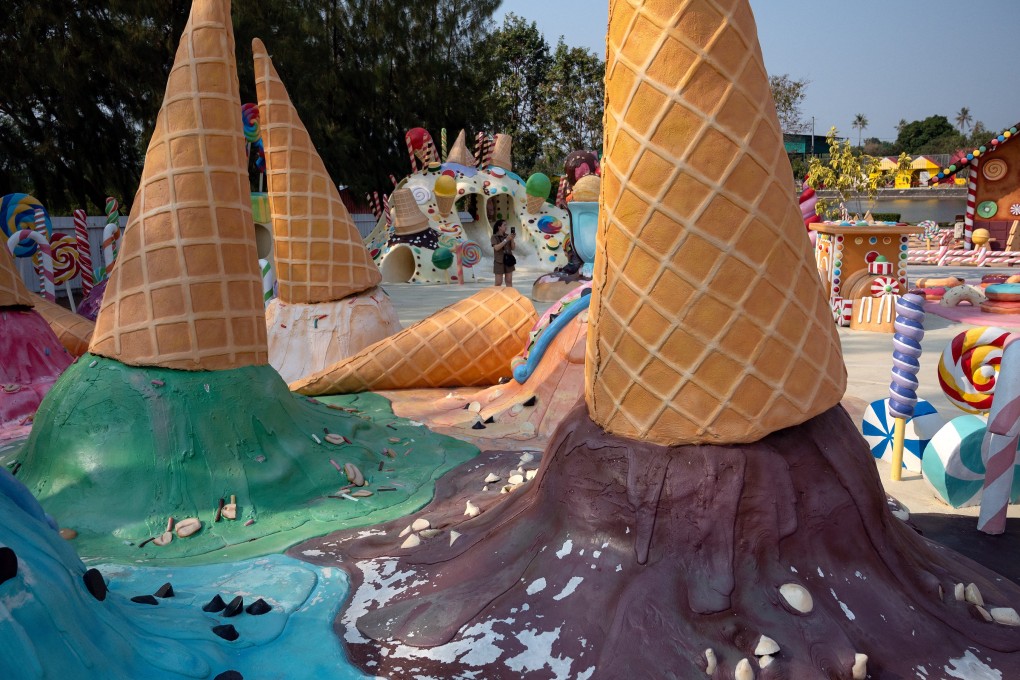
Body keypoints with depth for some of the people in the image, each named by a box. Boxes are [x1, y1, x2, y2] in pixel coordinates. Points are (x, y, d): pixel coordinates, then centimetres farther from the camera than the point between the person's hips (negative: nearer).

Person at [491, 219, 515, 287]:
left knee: (509, 281, 5)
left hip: (508, 261, 4)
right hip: (499, 262, -4)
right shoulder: (494, 237, -5)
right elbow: (496, 248, -18)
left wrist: (512, 239, -10)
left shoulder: (507, 235, 5)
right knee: (499, 283, -2)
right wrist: (506, 240, -21)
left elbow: (512, 248, 6)